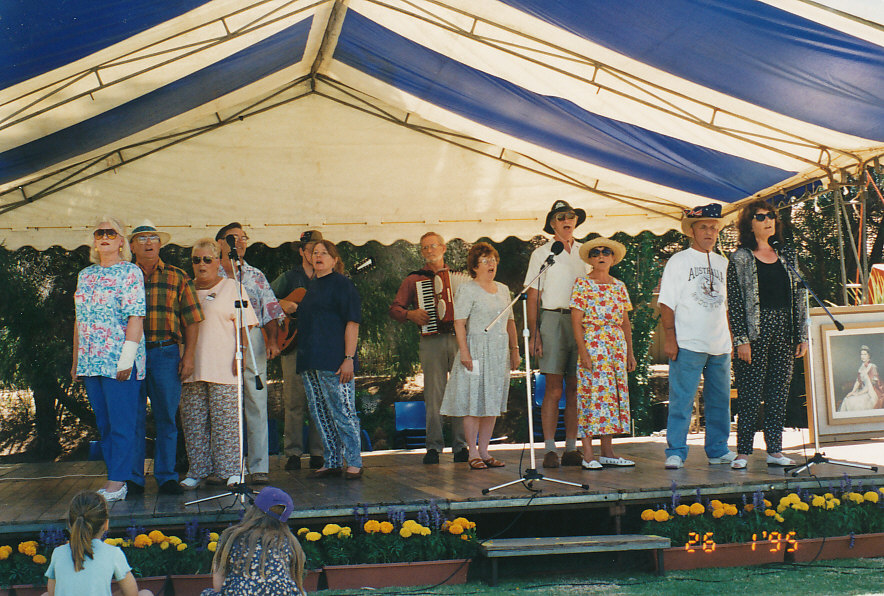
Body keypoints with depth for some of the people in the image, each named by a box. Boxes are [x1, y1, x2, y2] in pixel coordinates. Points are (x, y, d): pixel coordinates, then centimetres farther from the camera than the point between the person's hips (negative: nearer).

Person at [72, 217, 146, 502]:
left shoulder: (130, 272, -3)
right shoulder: (85, 275, 16)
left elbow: (135, 317, -10)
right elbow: (79, 320, 19)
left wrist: (127, 358, -17)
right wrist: (76, 360, 15)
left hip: (120, 361, -7)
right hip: (91, 361, 7)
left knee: (121, 424, -5)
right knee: (103, 424, 9)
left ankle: (117, 483, -1)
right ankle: (116, 478, 15)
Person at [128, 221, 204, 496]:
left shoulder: (177, 278, 9)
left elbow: (191, 320, 7)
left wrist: (188, 355, -3)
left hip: (166, 353, 0)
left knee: (166, 418, 3)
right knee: (132, 418, 2)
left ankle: (166, 476, 12)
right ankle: (133, 479, 10)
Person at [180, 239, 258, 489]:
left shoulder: (231, 287, 7)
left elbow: (244, 323, 2)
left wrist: (240, 352, -9)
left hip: (223, 366, -4)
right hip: (191, 366, 4)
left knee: (225, 419, -6)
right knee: (193, 421, 3)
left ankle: (229, 470, 0)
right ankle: (198, 471, 11)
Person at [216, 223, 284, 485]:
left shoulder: (256, 276, 15)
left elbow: (270, 312, 11)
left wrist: (272, 341, -3)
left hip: (253, 342, 1)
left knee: (257, 404, -4)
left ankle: (259, 467, -2)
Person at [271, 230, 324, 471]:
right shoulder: (289, 277, 10)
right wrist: (282, 304, -10)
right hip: (293, 343, -1)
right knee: (294, 400, -1)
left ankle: (318, 452, 8)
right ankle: (293, 453, 6)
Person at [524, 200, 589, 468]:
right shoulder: (541, 253, 7)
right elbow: (533, 296, 2)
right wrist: (533, 333, -6)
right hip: (553, 318, -3)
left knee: (575, 389, 3)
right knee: (554, 389, -6)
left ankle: (571, 448, 9)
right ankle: (549, 449, -2)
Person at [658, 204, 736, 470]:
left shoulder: (722, 263, 16)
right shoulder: (679, 261, 1)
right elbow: (667, 302, -4)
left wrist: (731, 336, 15)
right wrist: (669, 337, -12)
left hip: (719, 345, 5)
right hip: (688, 345, -5)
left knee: (720, 400, 9)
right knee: (681, 400, -6)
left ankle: (718, 450, 20)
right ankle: (676, 452, -1)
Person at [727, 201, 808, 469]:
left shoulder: (788, 256, 14)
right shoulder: (740, 259, 0)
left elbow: (799, 297, 15)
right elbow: (734, 302, -5)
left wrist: (802, 335, 9)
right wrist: (741, 340, -12)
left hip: (784, 333, 4)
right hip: (755, 332, -4)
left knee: (779, 394, 6)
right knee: (750, 394, -4)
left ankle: (775, 451, 13)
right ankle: (743, 452, 3)